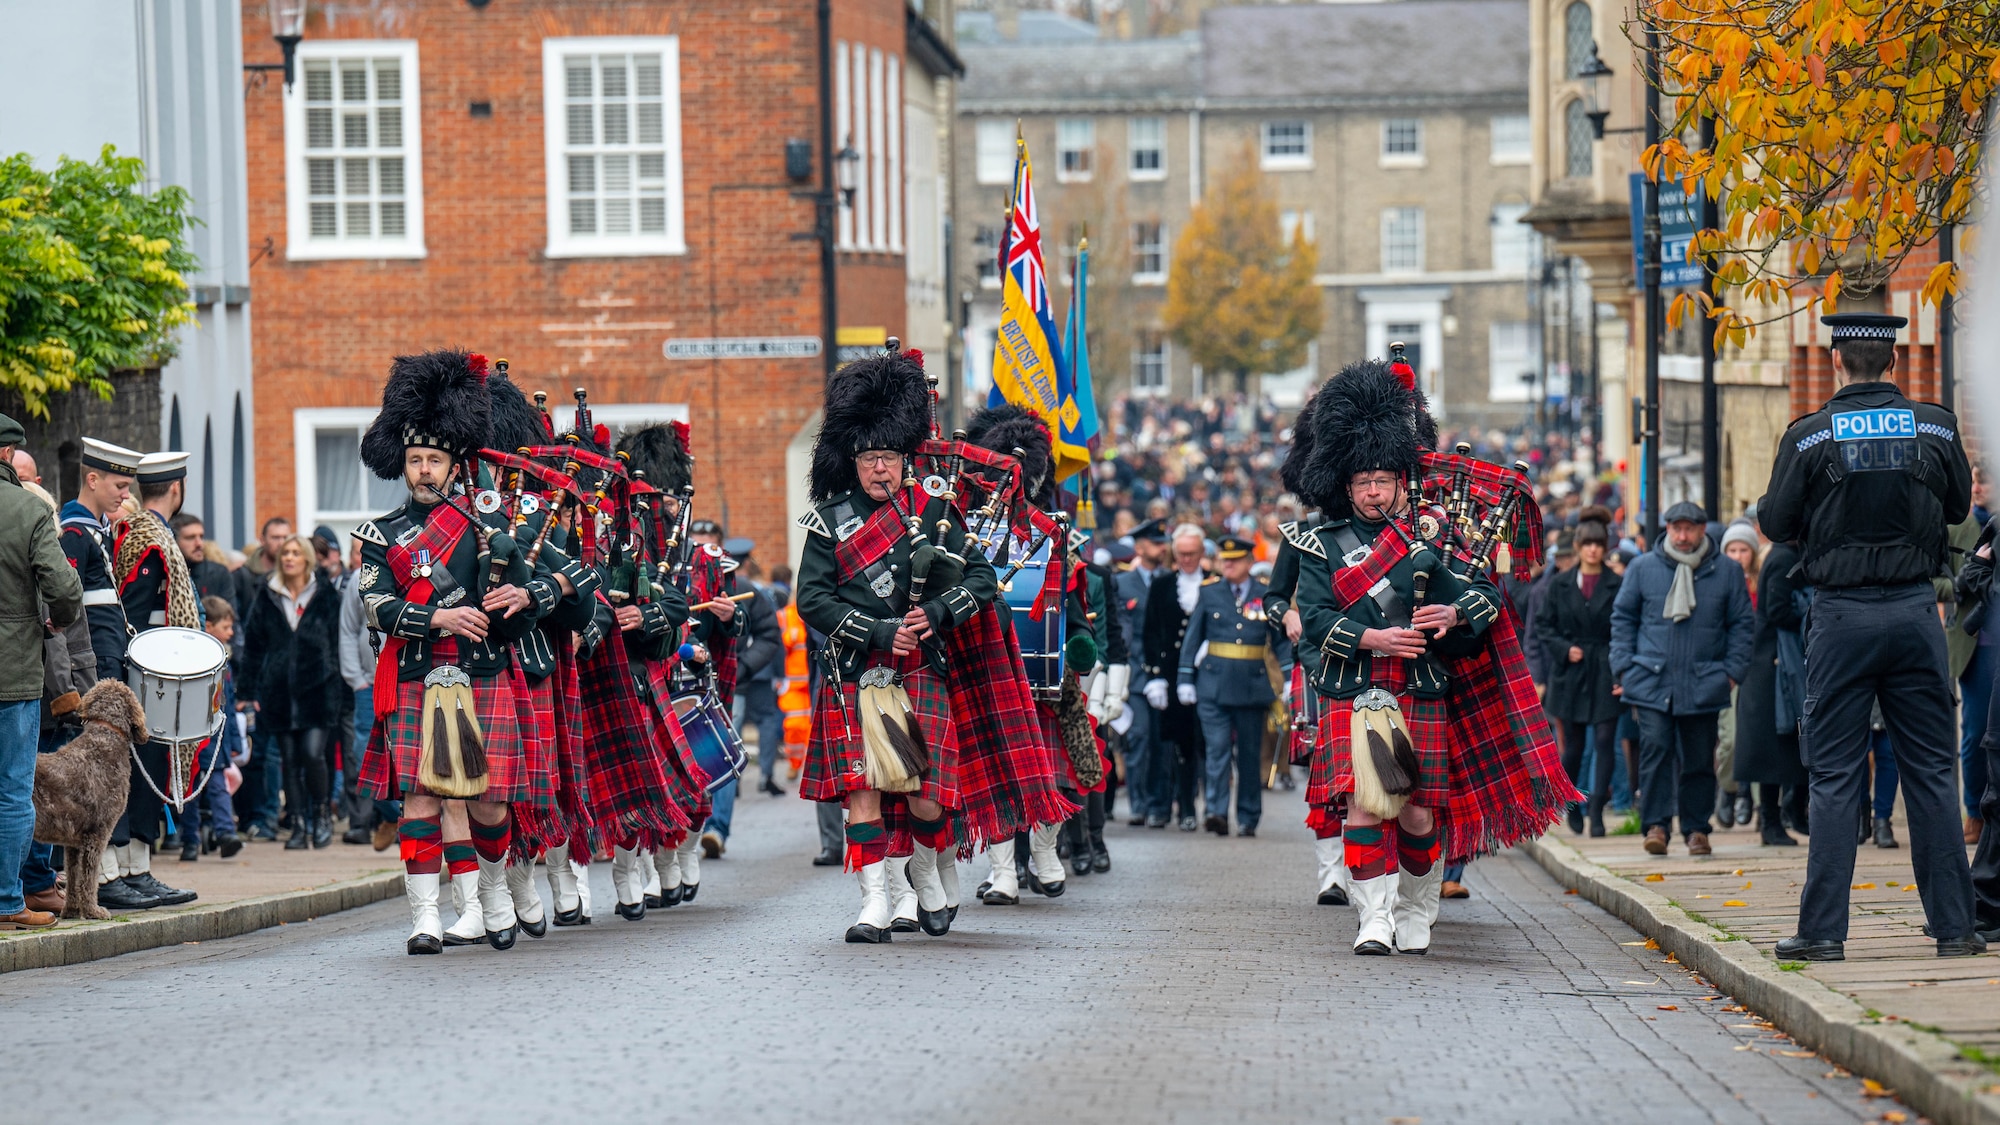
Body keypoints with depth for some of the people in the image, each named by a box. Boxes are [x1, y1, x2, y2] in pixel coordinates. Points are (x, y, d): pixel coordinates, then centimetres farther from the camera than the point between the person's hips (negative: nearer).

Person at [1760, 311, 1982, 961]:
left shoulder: (1808, 437, -7)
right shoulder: (1936, 427, -1)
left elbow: (1776, 523, -1)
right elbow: (1958, 505, 13)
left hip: (1842, 615, -1)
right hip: (1915, 610, 1)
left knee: (1835, 778, 3)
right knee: (1932, 771, 8)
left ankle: (1823, 930, 1)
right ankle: (1953, 925, 8)